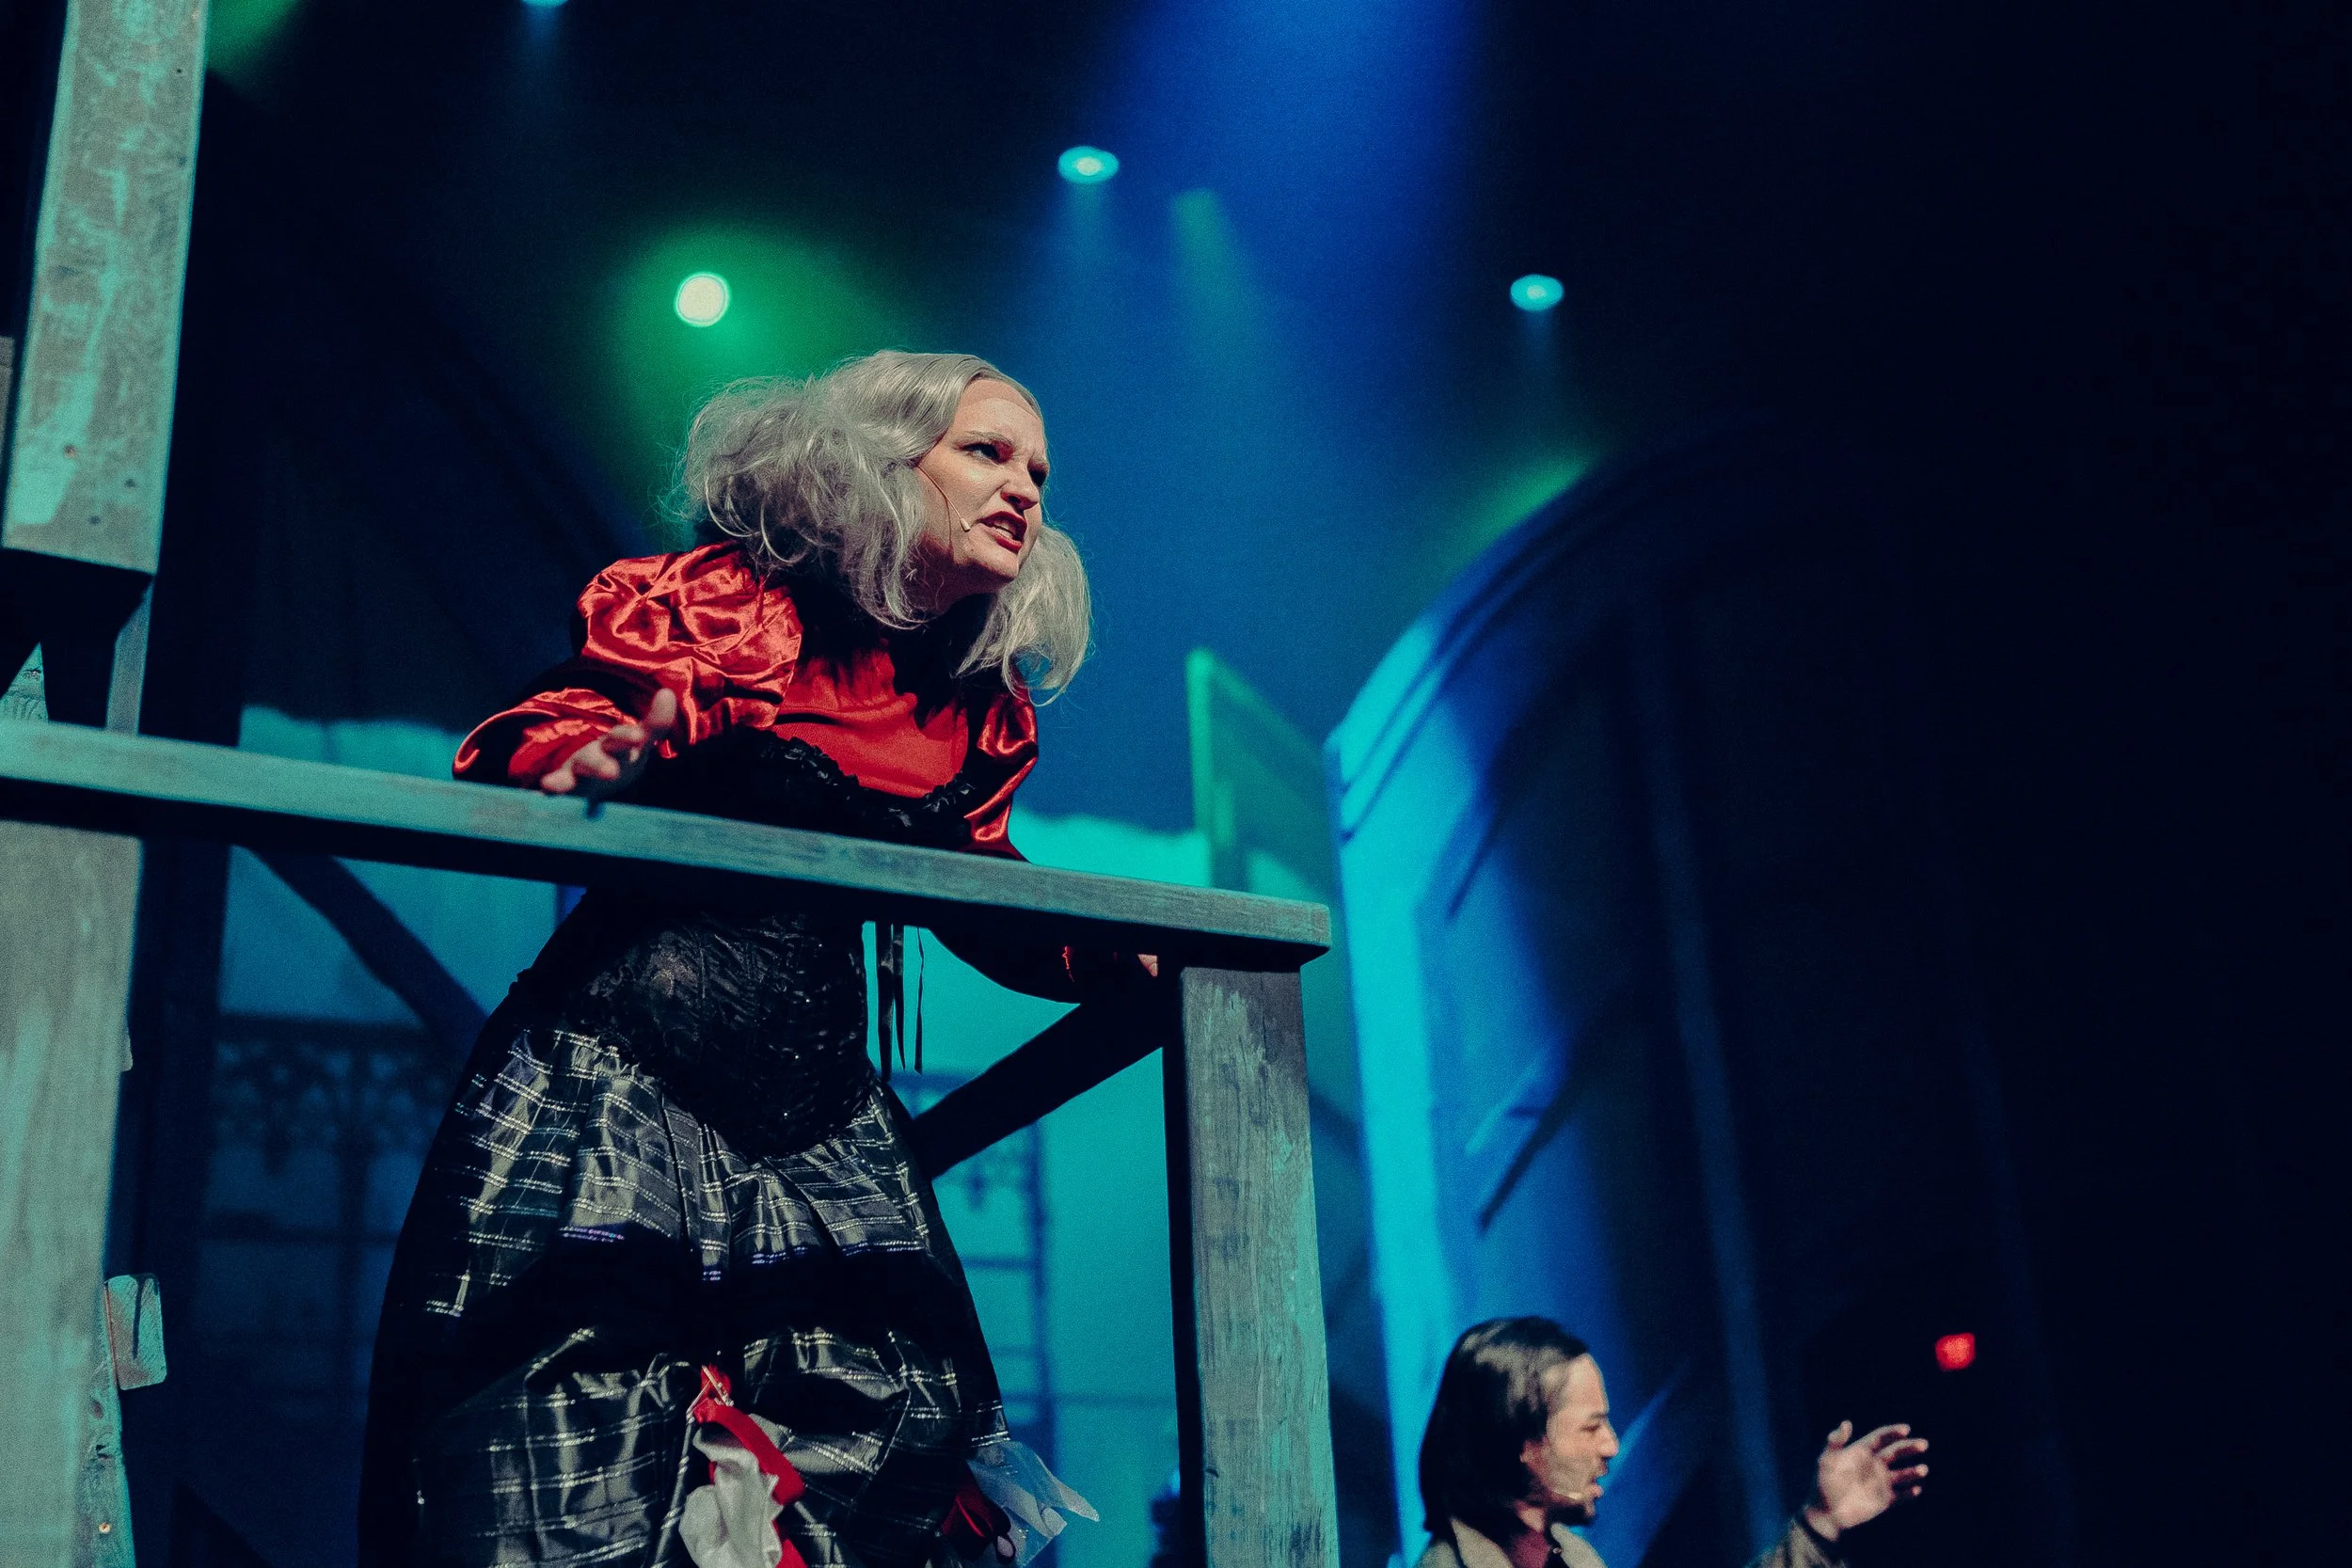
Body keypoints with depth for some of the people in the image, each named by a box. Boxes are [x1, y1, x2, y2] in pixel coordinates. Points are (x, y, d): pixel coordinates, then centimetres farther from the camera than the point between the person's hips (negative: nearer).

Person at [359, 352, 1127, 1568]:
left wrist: (1129, 961, 10)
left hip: (817, 1107, 5)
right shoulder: (724, 601, -3)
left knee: (884, 1444, -3)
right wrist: (580, 762, -29)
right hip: (619, 1070, -5)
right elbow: (511, 748, -6)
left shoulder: (979, 713, 13)